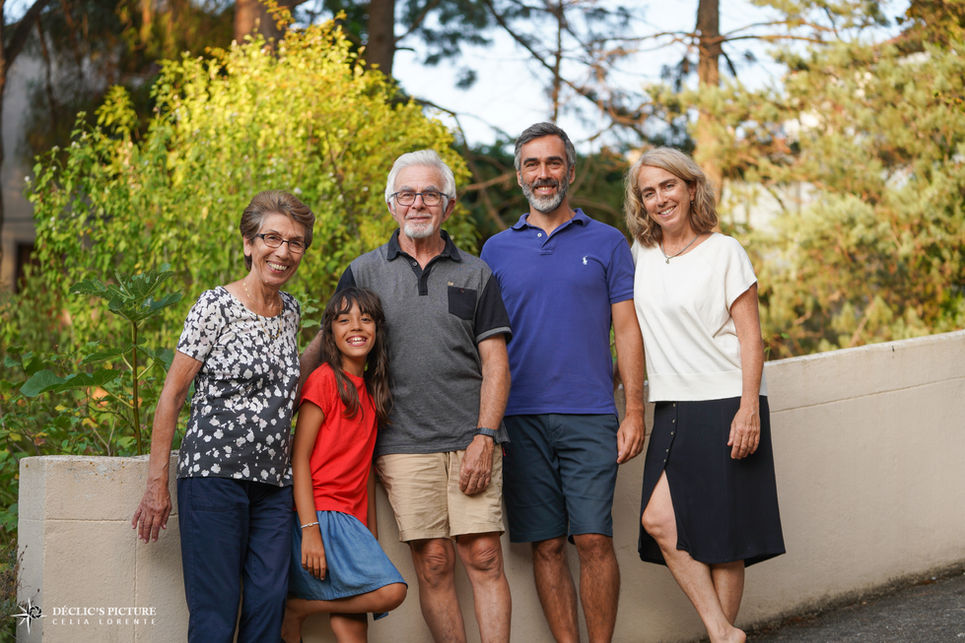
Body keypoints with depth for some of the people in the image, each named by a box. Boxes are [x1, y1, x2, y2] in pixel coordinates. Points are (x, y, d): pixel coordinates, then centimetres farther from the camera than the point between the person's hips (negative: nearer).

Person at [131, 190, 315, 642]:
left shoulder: (291, 310, 12)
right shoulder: (215, 307, -6)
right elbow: (172, 394, -5)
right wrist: (157, 482, -7)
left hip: (274, 482, 6)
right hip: (214, 472, -6)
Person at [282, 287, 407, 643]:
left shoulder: (370, 388, 15)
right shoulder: (325, 380, -7)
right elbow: (299, 457, -11)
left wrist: (372, 529, 16)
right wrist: (309, 530, -18)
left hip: (352, 520, 7)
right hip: (322, 514, -7)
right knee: (390, 590, -19)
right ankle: (295, 610, -5)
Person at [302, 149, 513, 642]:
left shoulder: (476, 275, 10)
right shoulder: (363, 273, 10)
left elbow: (496, 363, 5)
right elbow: (327, 343, 15)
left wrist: (484, 437, -7)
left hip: (470, 441, 0)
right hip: (404, 445, 0)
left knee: (483, 557, -6)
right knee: (433, 564, -1)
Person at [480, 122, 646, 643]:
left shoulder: (605, 243, 9)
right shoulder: (497, 250, 13)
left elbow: (627, 330, 5)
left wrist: (634, 413, -4)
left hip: (588, 417, -2)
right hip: (520, 418, 2)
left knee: (593, 539, -8)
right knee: (546, 546, 2)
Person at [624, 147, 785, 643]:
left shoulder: (724, 251, -2)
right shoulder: (640, 255, 11)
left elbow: (750, 336, -5)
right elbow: (630, 328, 21)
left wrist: (748, 409, -15)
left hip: (726, 406, -4)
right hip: (674, 411, 4)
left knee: (723, 533, -4)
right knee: (659, 519, -9)